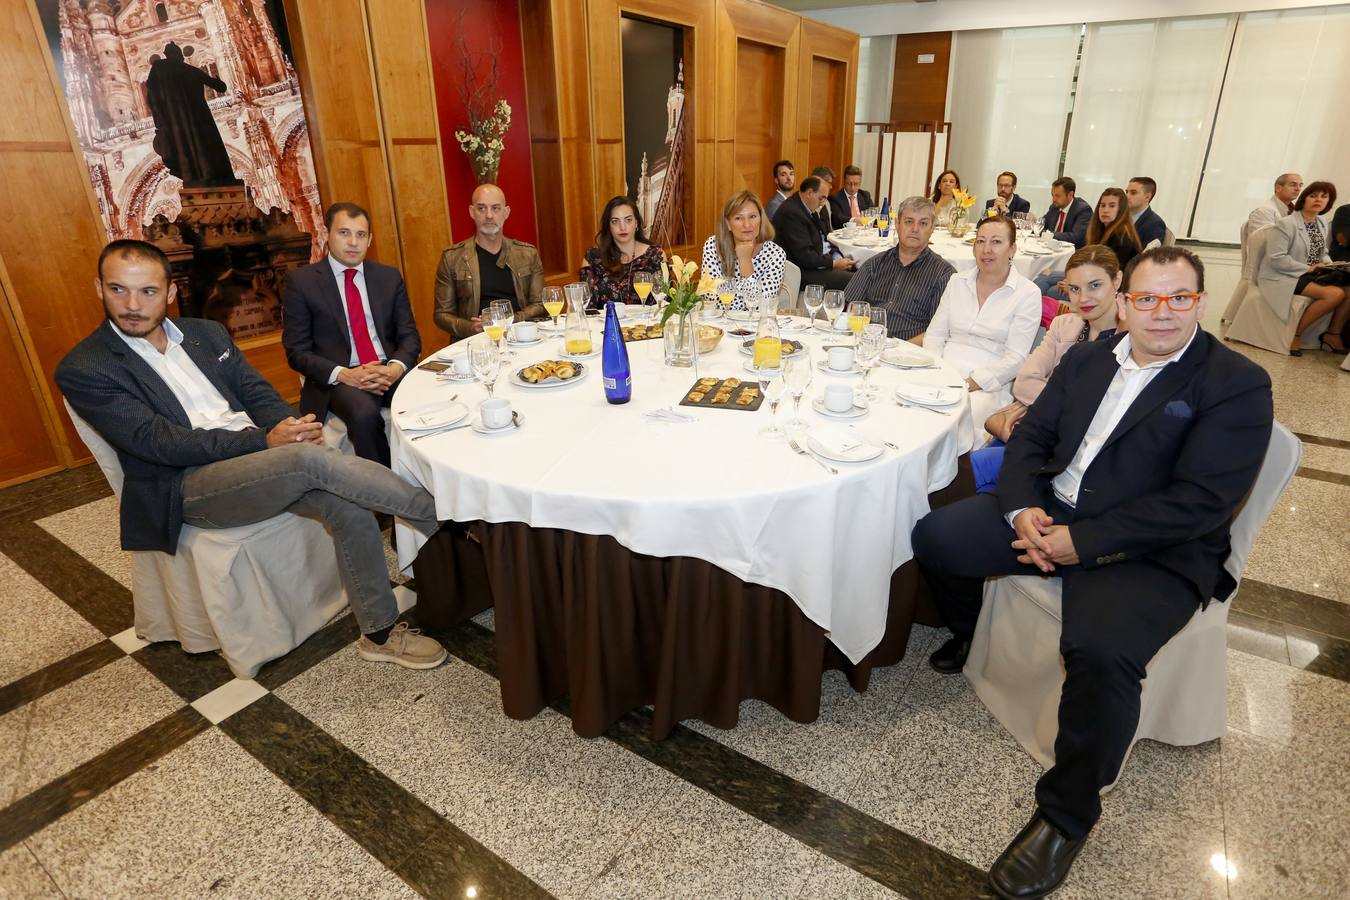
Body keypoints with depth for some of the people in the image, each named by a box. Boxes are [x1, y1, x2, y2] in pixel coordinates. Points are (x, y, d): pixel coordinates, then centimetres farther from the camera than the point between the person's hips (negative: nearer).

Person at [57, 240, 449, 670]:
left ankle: (380, 632, -8)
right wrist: (266, 440, -21)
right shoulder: (83, 370, -2)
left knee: (347, 505, -22)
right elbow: (162, 444, -12)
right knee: (311, 460, -32)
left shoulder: (206, 333, 15)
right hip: (186, 486, -5)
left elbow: (259, 393, 11)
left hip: (262, 455, 5)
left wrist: (290, 427, -13)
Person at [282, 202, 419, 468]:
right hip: (338, 379, -3)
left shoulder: (389, 276, 13)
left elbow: (409, 335, 10)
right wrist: (344, 374, -18)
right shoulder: (301, 281, 3)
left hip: (391, 372, 3)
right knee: (364, 415, -35)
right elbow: (297, 351, 0)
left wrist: (395, 368, -12)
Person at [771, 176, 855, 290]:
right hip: (803, 271, -11)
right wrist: (834, 263, -17)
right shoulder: (792, 213, -20)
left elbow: (823, 237, 19)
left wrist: (837, 258, 1)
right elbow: (804, 256, -25)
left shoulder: (808, 208, 12)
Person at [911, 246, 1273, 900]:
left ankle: (1068, 813, -6)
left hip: (1150, 551, -5)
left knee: (1101, 652, -32)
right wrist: (1022, 508, -11)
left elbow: (1201, 501, -16)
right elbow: (1031, 436, 8)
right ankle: (969, 636, 27)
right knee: (934, 536, -5)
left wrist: (1083, 543, -21)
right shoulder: (1088, 358, 11)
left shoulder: (1237, 385, -6)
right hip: (1049, 511, 6)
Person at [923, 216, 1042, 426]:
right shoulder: (957, 281, 15)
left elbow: (1015, 358, -5)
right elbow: (934, 335, 12)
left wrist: (972, 383, -16)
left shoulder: (1028, 294, 2)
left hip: (988, 387, -3)